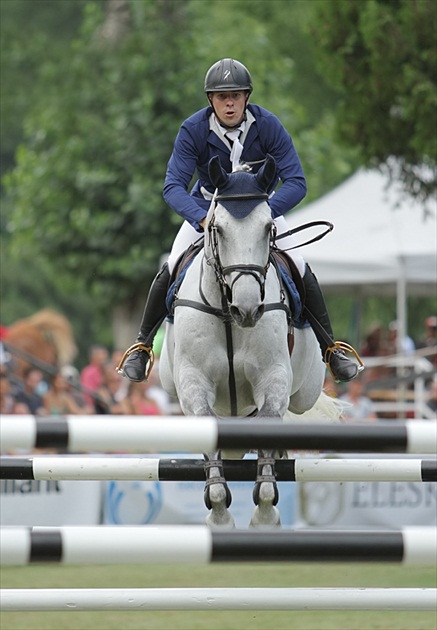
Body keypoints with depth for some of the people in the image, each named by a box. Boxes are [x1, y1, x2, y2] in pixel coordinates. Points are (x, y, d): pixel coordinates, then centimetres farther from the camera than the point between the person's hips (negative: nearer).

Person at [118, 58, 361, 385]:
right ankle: (142, 346, 3)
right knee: (170, 271, -16)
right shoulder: (193, 130, -24)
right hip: (207, 207, 0)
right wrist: (203, 220, -48)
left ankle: (332, 349, 2)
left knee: (301, 270, -14)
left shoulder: (268, 125, -24)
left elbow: (296, 183, -26)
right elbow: (174, 187, -29)